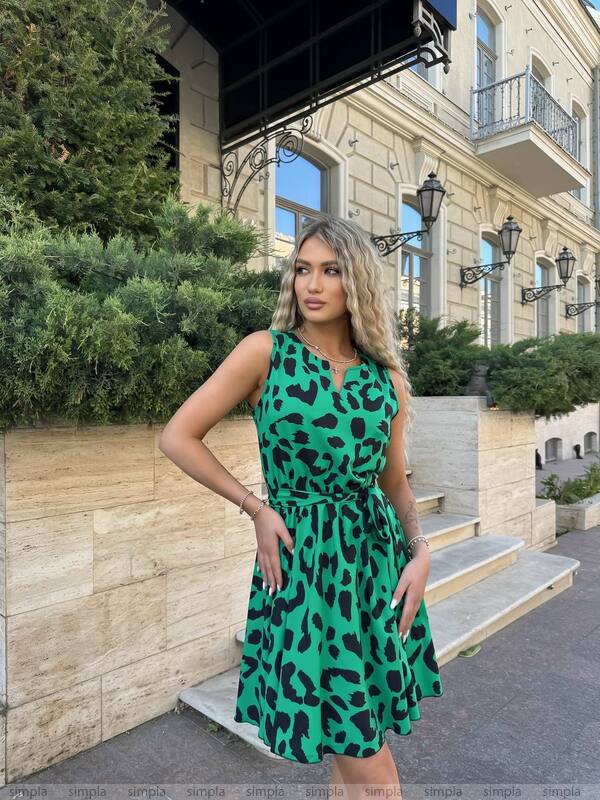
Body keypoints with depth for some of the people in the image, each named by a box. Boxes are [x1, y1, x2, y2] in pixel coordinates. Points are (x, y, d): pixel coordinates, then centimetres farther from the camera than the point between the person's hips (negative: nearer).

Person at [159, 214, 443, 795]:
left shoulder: (387, 377, 5)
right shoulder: (266, 351, -6)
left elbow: (395, 481, 13)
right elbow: (177, 438, -5)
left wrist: (420, 552, -2)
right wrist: (256, 508, -8)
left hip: (379, 555, 4)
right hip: (301, 556, -4)